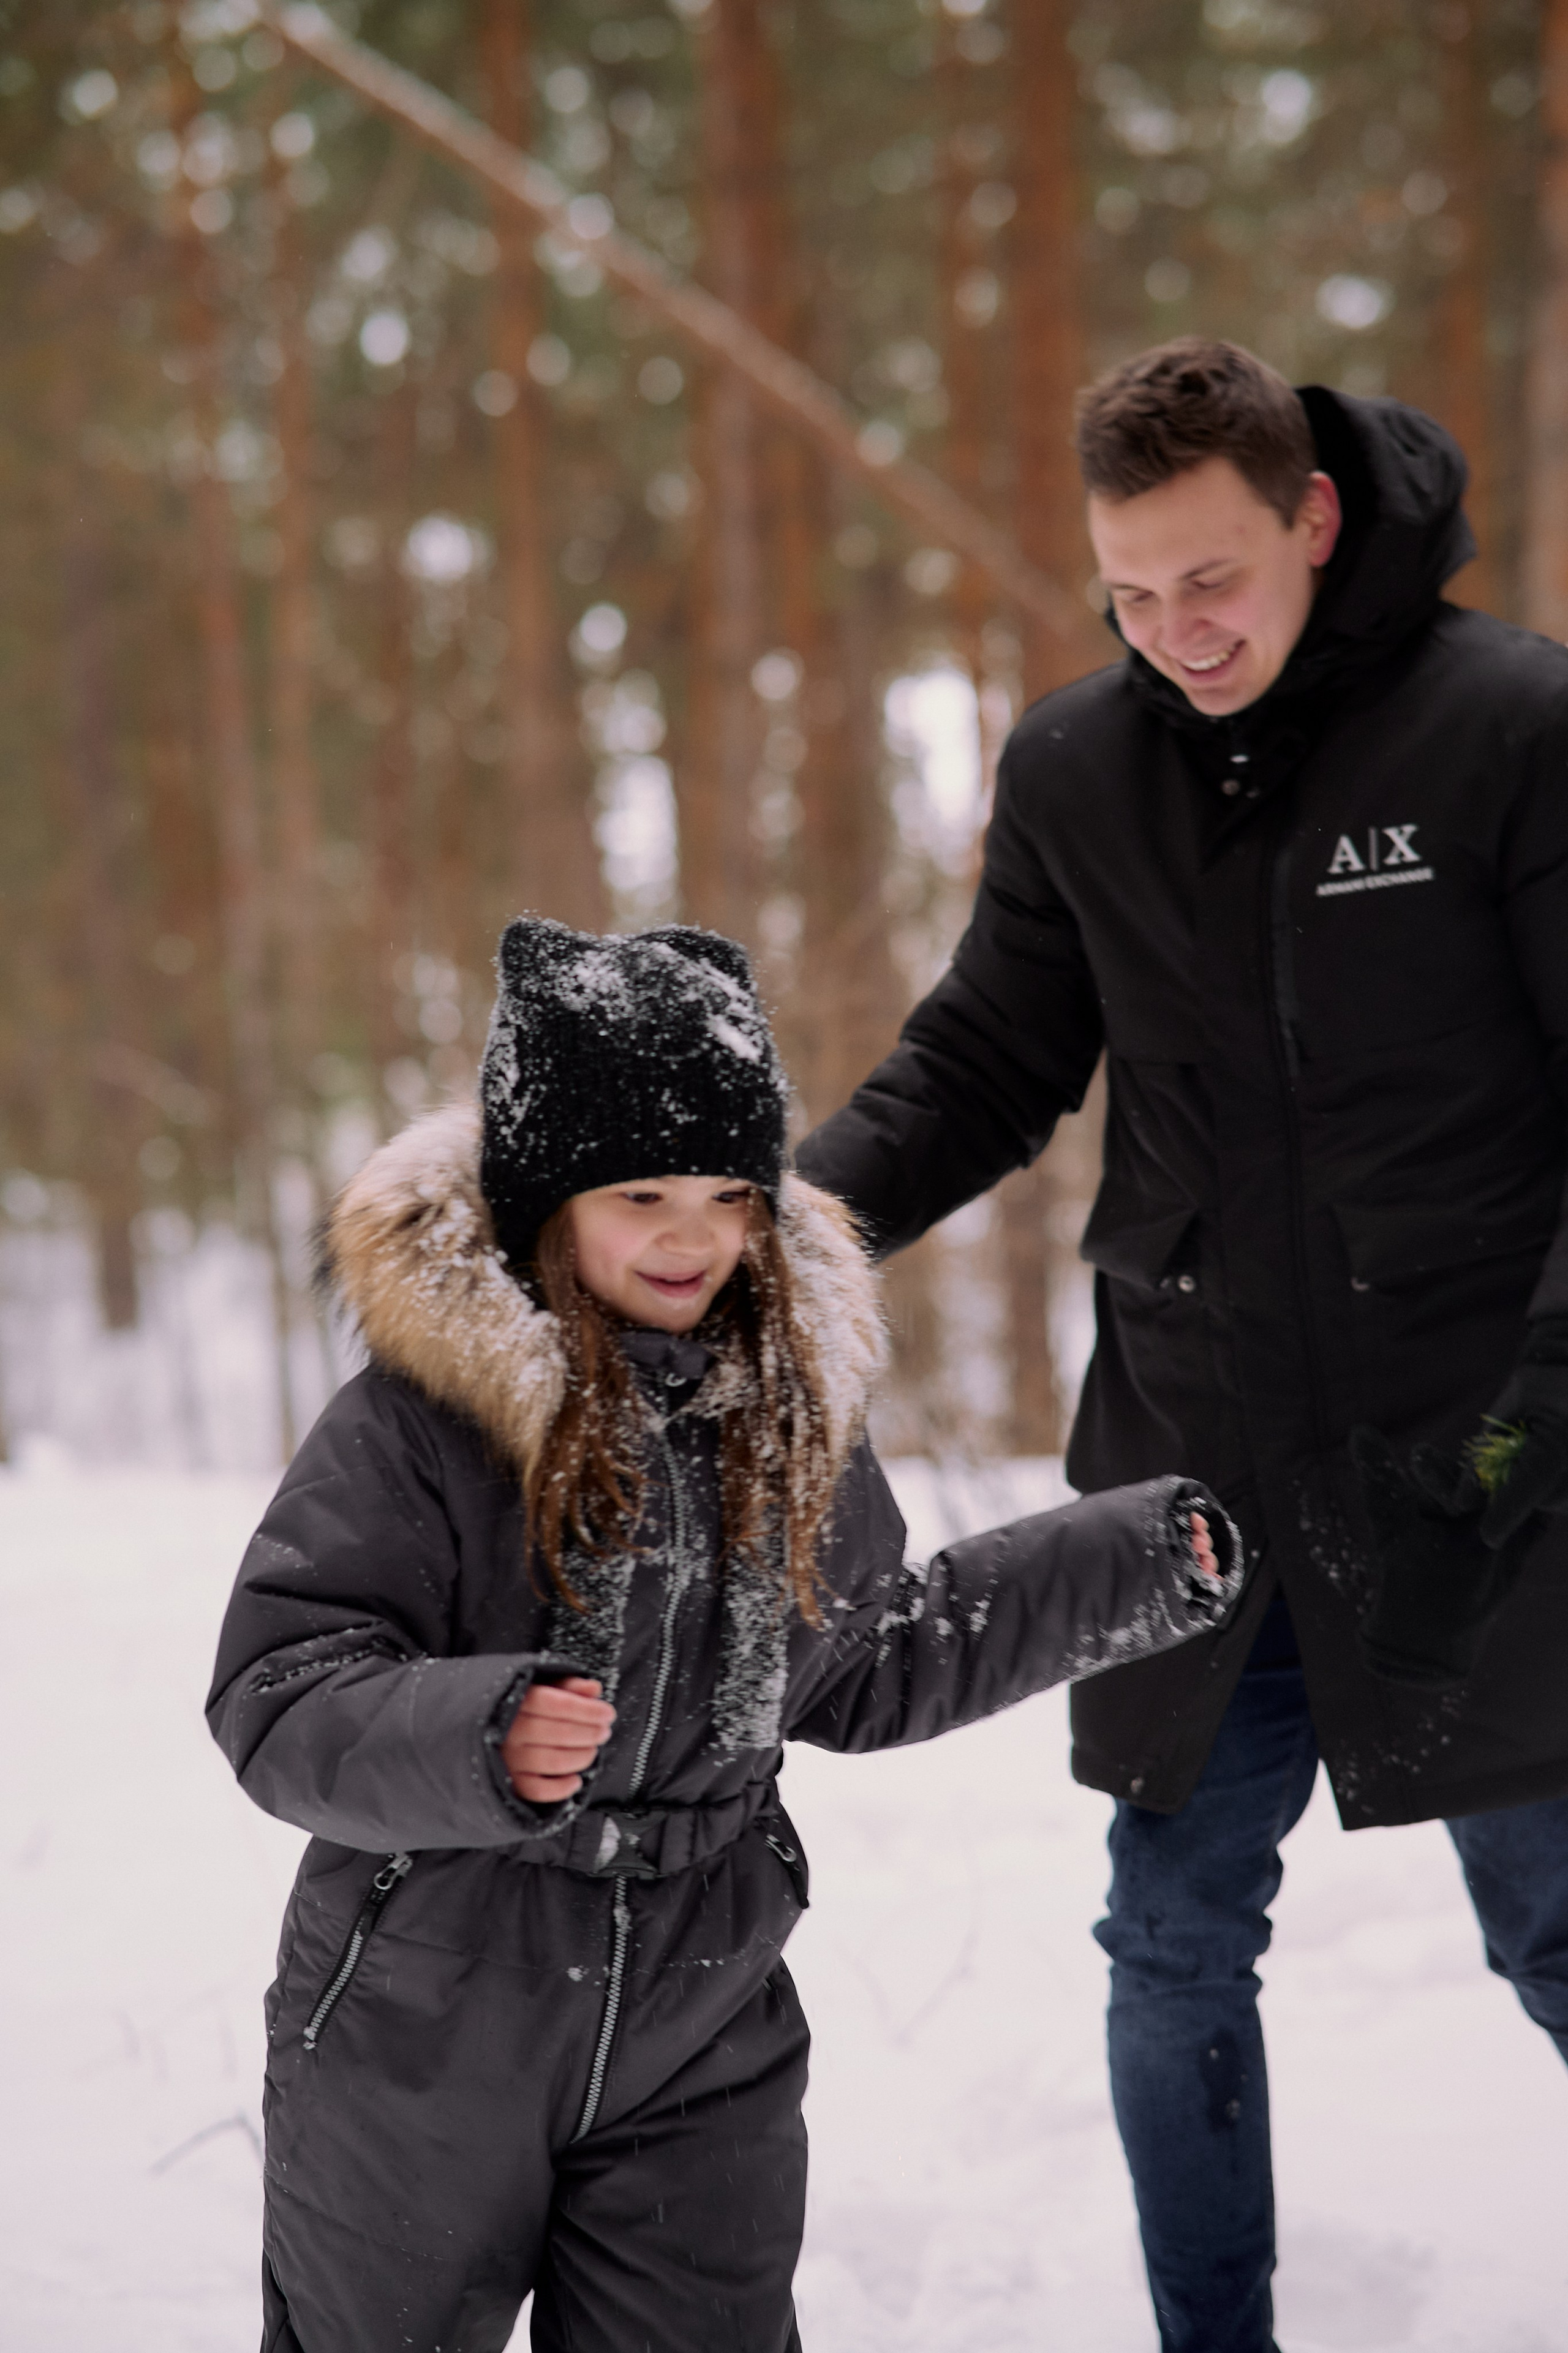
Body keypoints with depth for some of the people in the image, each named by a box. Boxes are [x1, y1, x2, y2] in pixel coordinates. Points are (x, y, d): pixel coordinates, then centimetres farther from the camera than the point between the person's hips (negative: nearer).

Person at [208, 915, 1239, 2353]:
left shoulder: (789, 1404, 1)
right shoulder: (417, 1424, -18)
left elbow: (863, 1674, 13)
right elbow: (281, 1698, -21)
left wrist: (1120, 1574, 11)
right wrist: (474, 1743, -40)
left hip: (702, 2037, 4)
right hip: (419, 2033, -3)